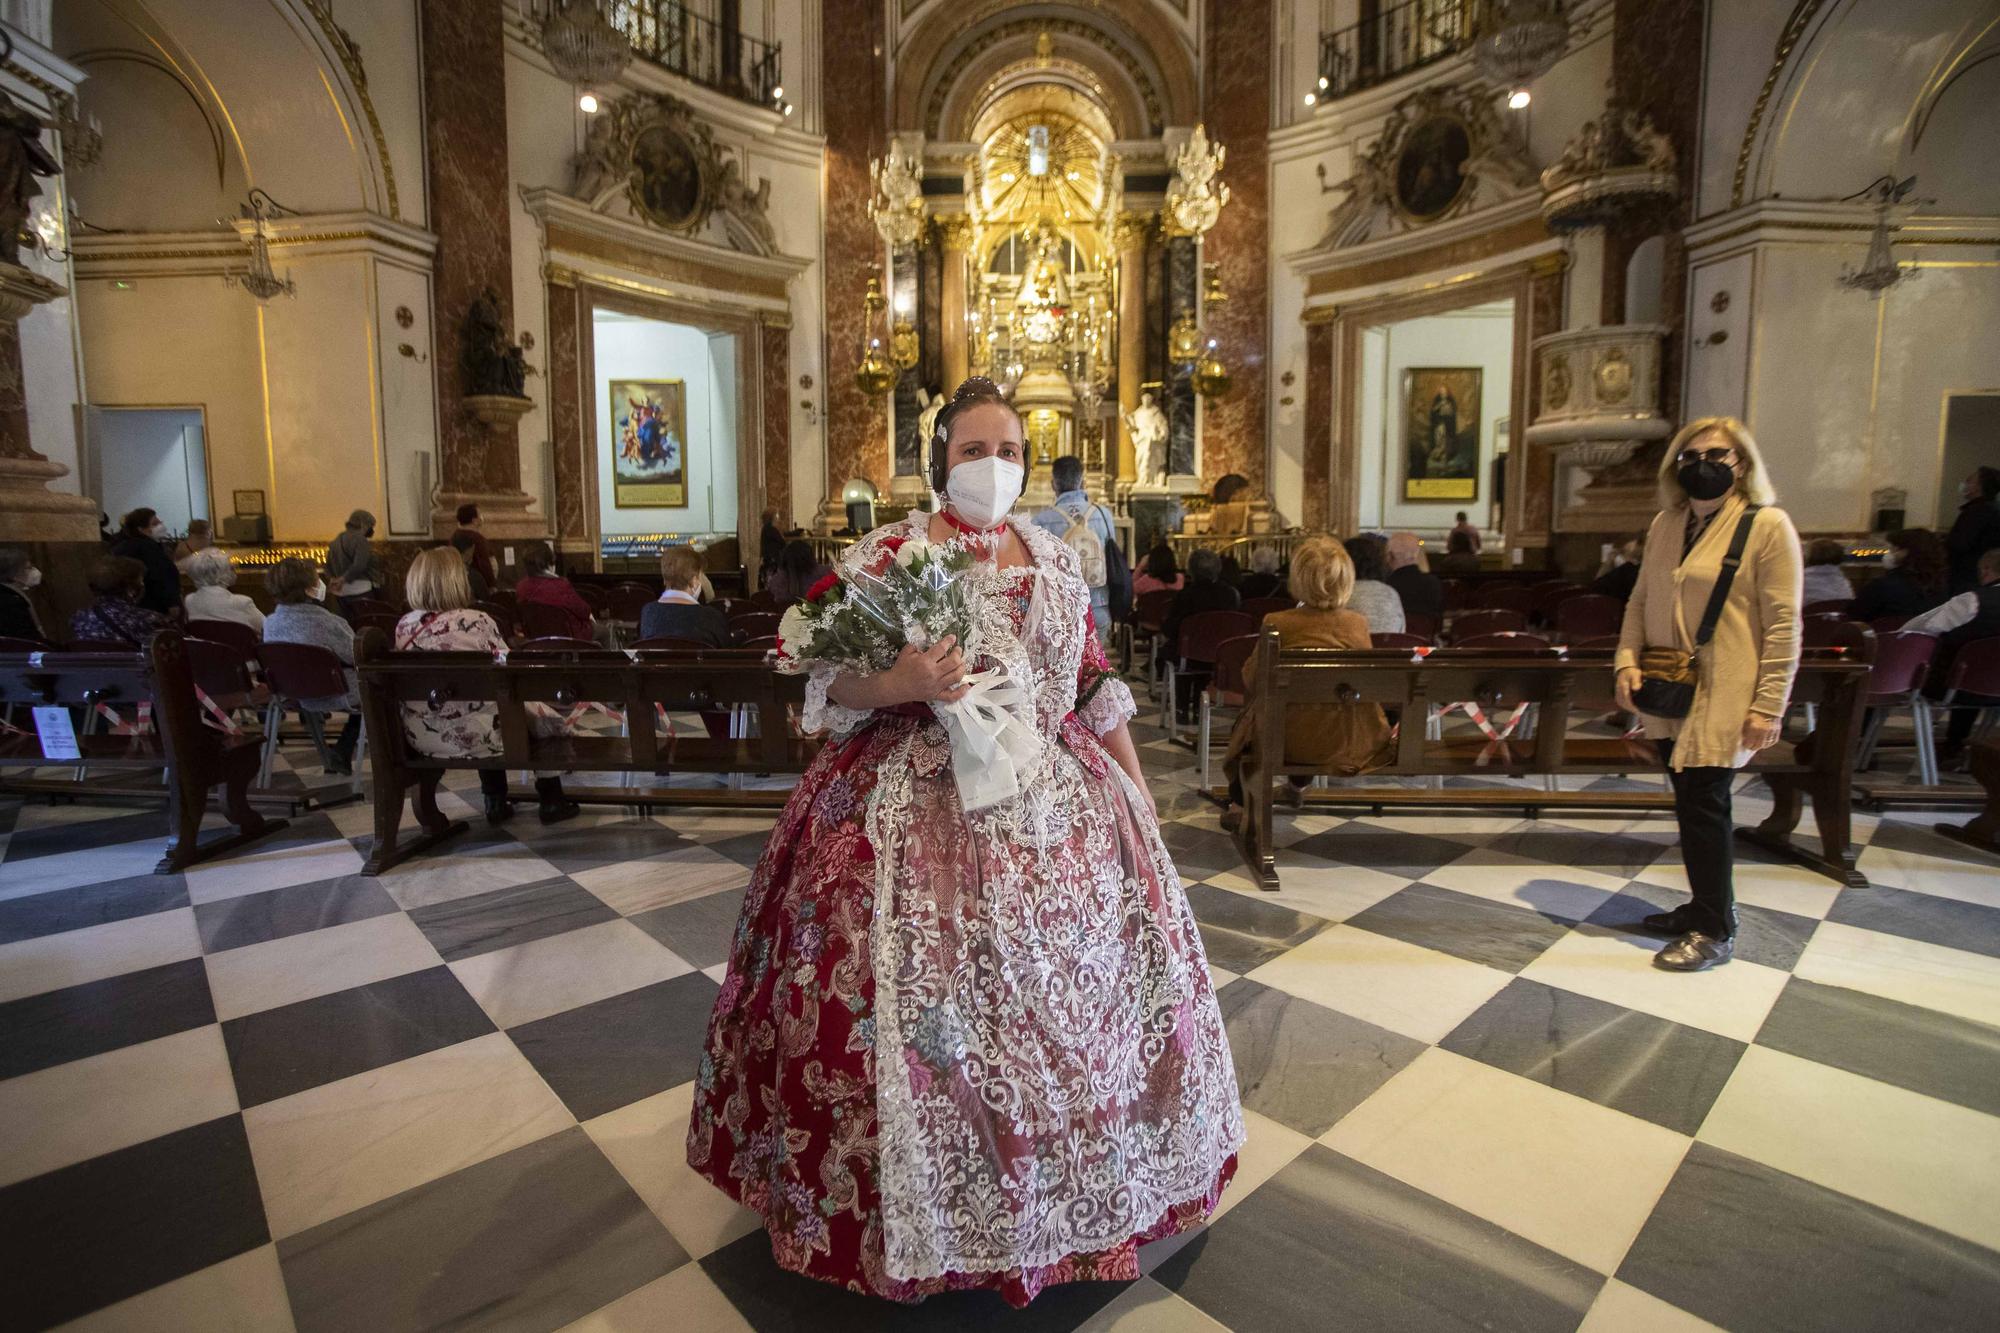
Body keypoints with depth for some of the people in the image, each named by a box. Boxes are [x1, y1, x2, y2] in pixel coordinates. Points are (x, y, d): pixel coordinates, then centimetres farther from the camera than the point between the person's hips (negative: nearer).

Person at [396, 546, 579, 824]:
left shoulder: (404, 626, 0)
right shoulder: (477, 622, -16)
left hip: (422, 738, 6)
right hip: (475, 734, -5)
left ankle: (496, 802, 38)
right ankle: (551, 802, 31)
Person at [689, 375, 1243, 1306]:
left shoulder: (1055, 559, 9)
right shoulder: (886, 553, -4)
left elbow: (1093, 683, 11)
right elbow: (829, 683, -5)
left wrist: (1136, 784, 9)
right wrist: (899, 685, -25)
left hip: (1054, 797, 5)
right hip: (920, 801, -4)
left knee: (1075, 971, 10)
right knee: (927, 995, -3)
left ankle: (1073, 1183, 35)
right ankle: (925, 1201, 24)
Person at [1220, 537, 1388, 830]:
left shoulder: (1276, 623, -17)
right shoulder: (1359, 623, -7)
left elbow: (1250, 678, -7)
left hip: (1288, 741, -3)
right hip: (1345, 740, 3)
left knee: (1251, 702, 28)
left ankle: (1239, 802, 39)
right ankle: (1300, 783, 52)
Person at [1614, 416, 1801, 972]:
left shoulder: (1767, 526, -7)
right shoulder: (1664, 524, 11)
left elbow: (1783, 625, -10)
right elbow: (1640, 600, 15)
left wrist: (1768, 707, -13)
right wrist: (1627, 661, 0)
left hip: (1722, 699, -6)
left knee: (1702, 805, -4)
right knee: (1694, 804, 14)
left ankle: (1715, 932, 11)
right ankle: (1706, 907, 29)